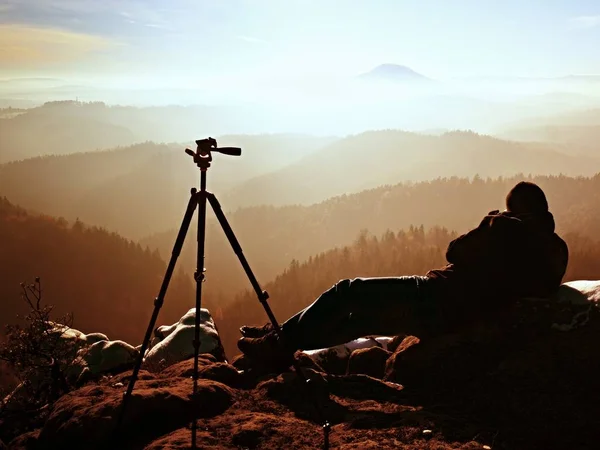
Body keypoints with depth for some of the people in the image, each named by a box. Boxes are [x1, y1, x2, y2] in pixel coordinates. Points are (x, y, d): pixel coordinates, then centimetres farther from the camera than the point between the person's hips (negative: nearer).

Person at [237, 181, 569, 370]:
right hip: (463, 316, 8)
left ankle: (280, 343, 6)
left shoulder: (507, 228, -10)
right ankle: (290, 341, 25)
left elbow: (455, 252, -2)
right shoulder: (557, 249, 9)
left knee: (348, 291, 2)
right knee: (363, 317, 20)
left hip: (438, 297, -8)